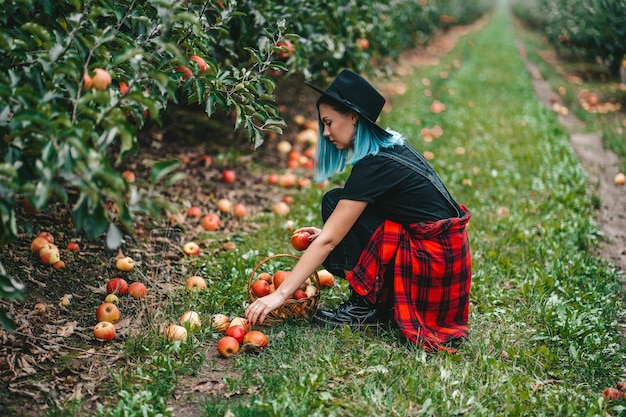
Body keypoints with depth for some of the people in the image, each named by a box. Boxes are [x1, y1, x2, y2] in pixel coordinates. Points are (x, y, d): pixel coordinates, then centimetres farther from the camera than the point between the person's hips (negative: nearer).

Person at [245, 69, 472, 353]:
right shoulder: (391, 146, 8)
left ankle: (365, 306, -4)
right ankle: (382, 306, 11)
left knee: (335, 203, -9)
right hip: (445, 254, 9)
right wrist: (332, 233, 11)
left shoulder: (374, 166, -19)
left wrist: (280, 295, -17)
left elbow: (328, 240, -20)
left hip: (432, 263, -9)